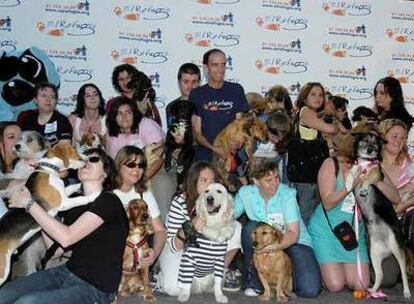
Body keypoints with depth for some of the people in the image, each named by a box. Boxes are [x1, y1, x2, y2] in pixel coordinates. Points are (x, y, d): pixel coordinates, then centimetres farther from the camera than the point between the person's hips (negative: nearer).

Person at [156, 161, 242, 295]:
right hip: (178, 248, -5)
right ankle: (161, 274, 7)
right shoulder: (180, 202, -25)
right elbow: (173, 245, -25)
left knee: (235, 227, -16)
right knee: (174, 287, -31)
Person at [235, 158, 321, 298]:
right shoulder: (245, 193, -11)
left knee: (310, 290, -24)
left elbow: (293, 233, -24)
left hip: (295, 242, -2)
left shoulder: (287, 194, -20)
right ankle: (253, 281, -11)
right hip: (264, 242, 2)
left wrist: (275, 246, -42)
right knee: (251, 228, -31)